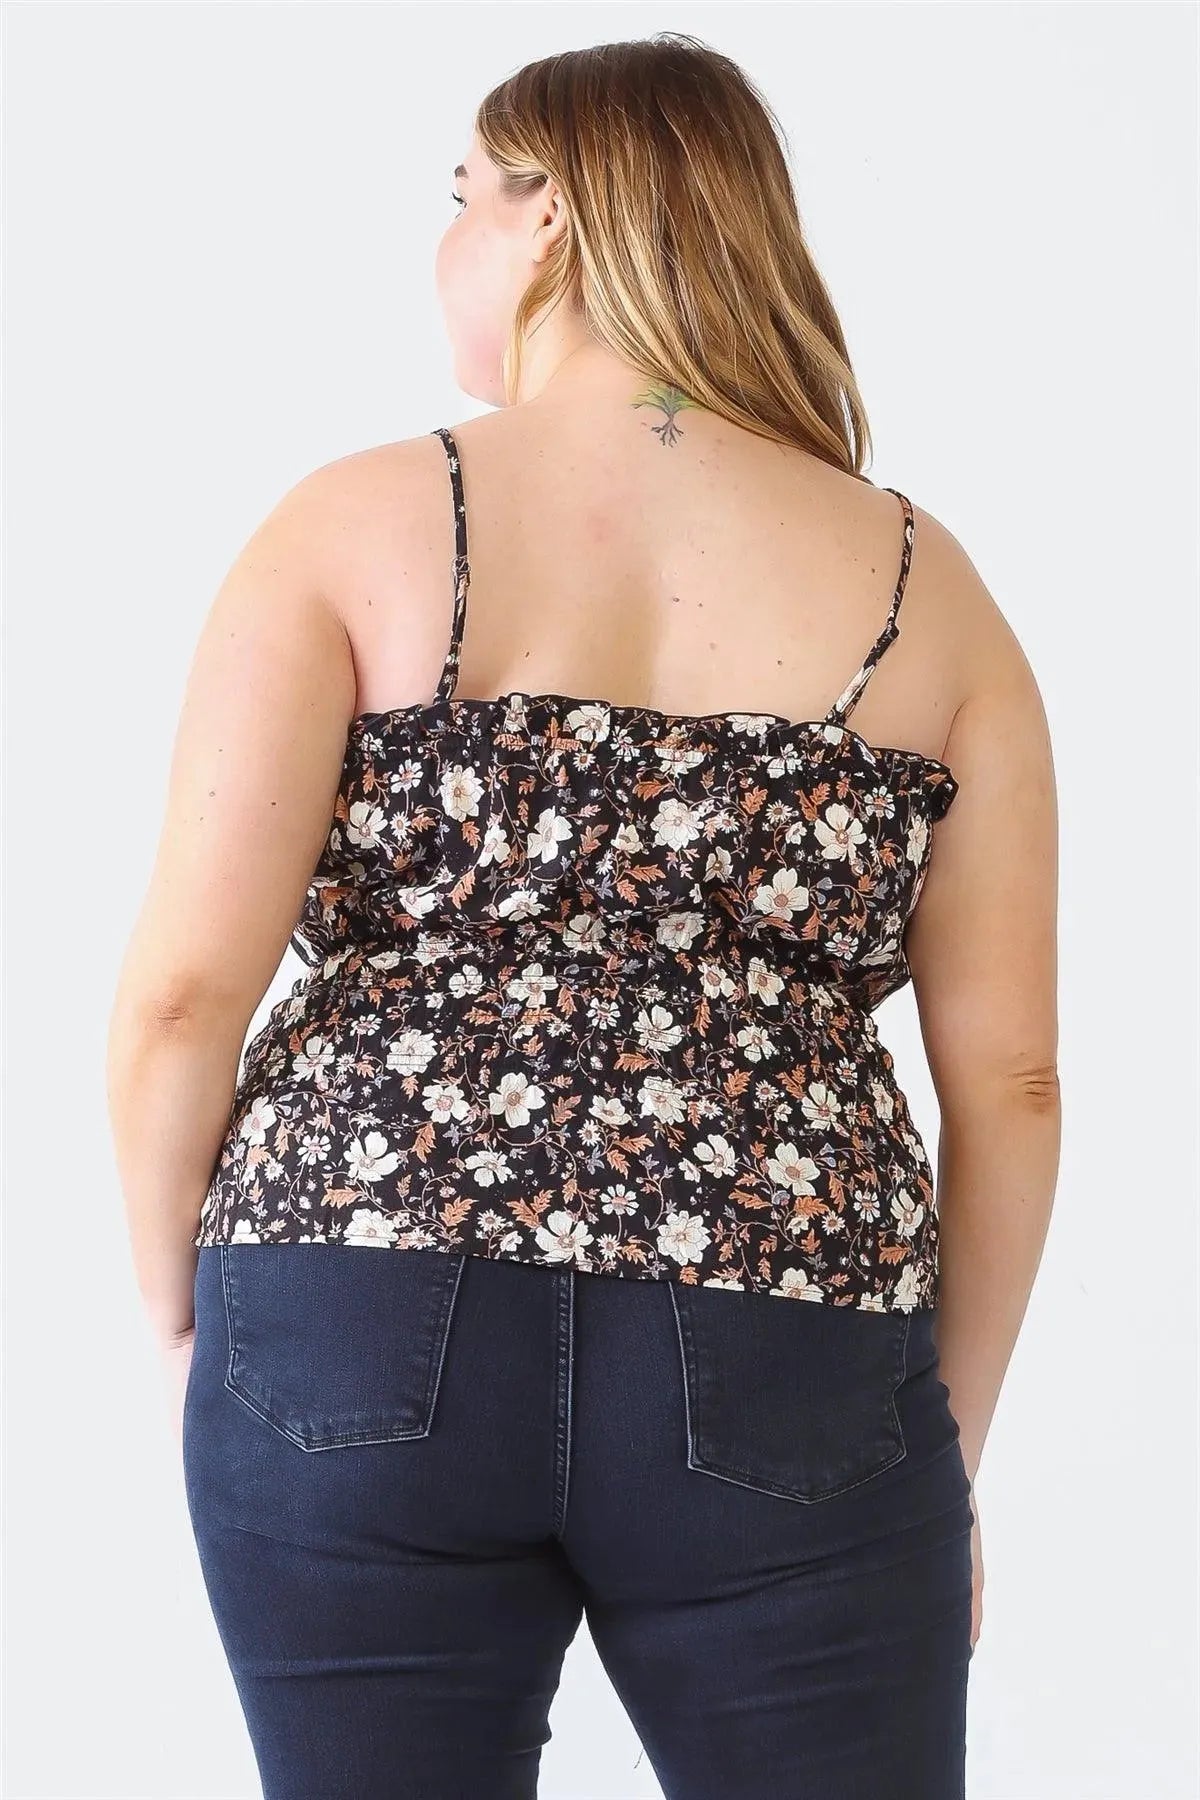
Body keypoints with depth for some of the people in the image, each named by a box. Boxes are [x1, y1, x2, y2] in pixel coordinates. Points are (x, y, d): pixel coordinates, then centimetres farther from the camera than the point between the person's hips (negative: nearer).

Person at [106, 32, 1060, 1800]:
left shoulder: (358, 525, -1)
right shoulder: (924, 581, 5)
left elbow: (183, 990, -8)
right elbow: (1010, 1079, 3)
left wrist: (182, 1318, 8)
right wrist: (950, 1445, 14)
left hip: (358, 1341, 0)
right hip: (787, 1383, 1)